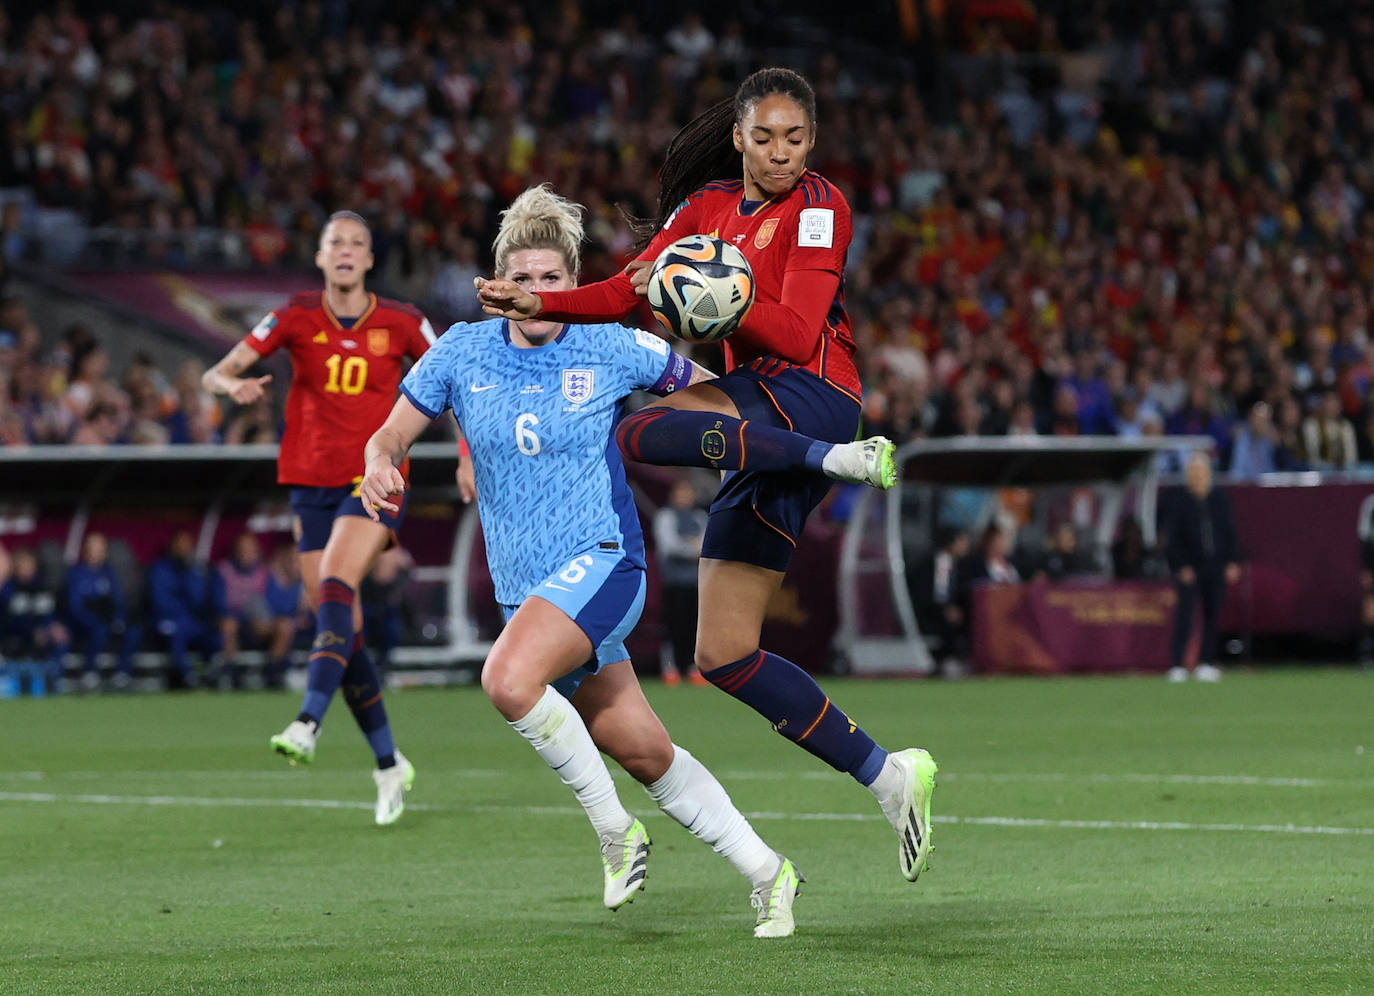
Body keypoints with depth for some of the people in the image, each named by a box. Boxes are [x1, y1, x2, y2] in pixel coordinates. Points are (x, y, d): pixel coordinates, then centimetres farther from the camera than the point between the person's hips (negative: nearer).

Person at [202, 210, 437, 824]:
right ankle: (389, 765, 13)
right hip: (311, 484, 3)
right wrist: (235, 386, -26)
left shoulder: (400, 324, -1)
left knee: (335, 589, -28)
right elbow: (215, 374, -3)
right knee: (343, 631, 1)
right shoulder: (295, 318, 1)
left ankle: (308, 724, -38)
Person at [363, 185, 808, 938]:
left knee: (509, 679, -31)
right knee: (642, 753, 5)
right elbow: (391, 434, 8)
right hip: (524, 588, 4)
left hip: (602, 561, -4)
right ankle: (765, 873, 20)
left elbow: (704, 386, 10)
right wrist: (380, 467, -14)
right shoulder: (462, 353, 3)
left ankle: (614, 829, -13)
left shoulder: (614, 350, -3)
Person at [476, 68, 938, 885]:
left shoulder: (818, 205, -3)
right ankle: (888, 777, 0)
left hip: (811, 395, -7)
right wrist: (537, 302, -7)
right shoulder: (707, 205, 16)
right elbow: (627, 293, 8)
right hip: (765, 426, 7)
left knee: (636, 433, -31)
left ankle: (839, 459, -37)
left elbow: (796, 334, -14)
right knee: (724, 654, 0)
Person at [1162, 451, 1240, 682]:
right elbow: (1172, 539, -3)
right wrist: (1181, 566, -11)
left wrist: (1231, 562, 5)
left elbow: (1229, 533, 14)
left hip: (1216, 568, 4)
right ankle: (1177, 665, -12)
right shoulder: (1178, 503, -2)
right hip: (1189, 568, -4)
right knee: (1185, 613, -11)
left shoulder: (1220, 500, 10)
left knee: (1212, 615, 5)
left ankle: (1206, 663, 12)